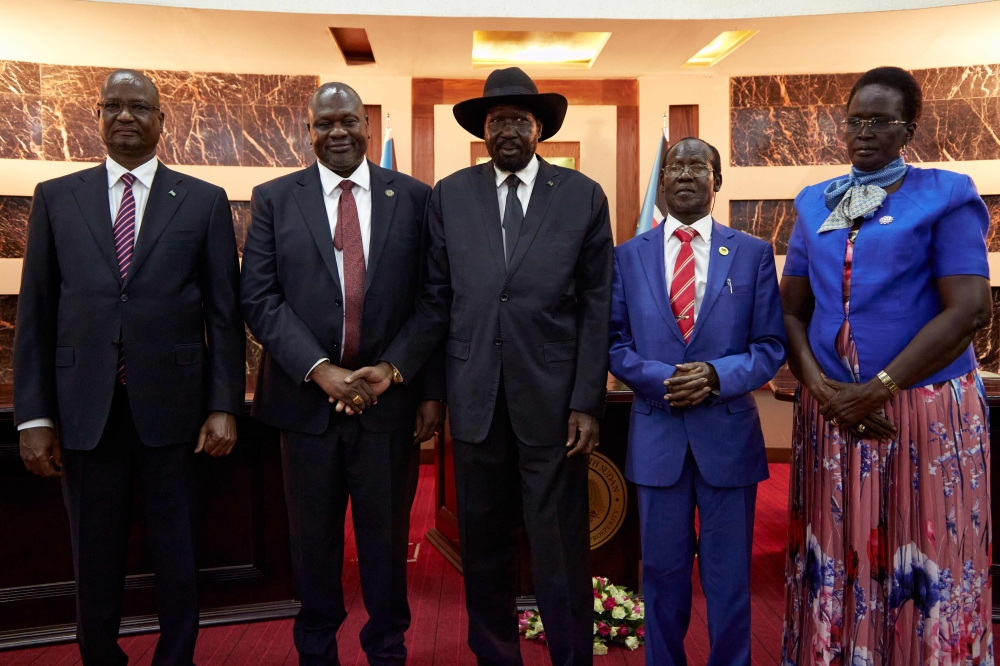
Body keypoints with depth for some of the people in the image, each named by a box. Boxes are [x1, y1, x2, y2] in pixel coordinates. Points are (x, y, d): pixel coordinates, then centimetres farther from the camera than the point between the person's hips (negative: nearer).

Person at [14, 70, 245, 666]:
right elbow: (35, 313, 5)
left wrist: (224, 406, -6)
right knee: (95, 560, 13)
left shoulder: (205, 202, 4)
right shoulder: (56, 198, 8)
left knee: (177, 555, 10)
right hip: (84, 409, 2)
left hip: (171, 405, -1)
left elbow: (225, 313, 0)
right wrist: (34, 416, 0)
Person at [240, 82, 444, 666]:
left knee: (387, 532, 12)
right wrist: (319, 370, -14)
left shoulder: (414, 197, 3)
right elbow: (260, 298, -3)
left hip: (390, 396, 0)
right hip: (307, 394, 1)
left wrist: (432, 390, -3)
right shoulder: (274, 199, 4)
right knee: (314, 536, 15)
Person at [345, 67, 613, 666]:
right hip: (476, 401, 2)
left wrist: (587, 404, -6)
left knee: (562, 552, 7)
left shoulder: (583, 196, 2)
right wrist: (396, 366, -8)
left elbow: (596, 309, -1)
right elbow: (437, 299, 6)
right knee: (484, 550, 14)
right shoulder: (450, 195, 7)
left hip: (553, 400, -2)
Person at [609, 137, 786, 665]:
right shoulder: (629, 255, 5)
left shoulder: (753, 253, 3)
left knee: (728, 574, 12)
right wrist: (661, 379, -15)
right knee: (662, 570, 14)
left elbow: (770, 345, 1)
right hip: (656, 434, 1)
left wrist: (717, 375, -17)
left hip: (729, 433, 0)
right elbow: (616, 343, 3)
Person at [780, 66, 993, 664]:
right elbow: (793, 308, 8)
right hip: (830, 409, 3)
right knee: (837, 555, 9)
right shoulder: (815, 203, 10)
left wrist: (879, 389, -15)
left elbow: (969, 308, -11)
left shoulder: (946, 196, -1)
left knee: (925, 562, 4)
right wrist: (818, 385, -8)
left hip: (926, 409, -3)